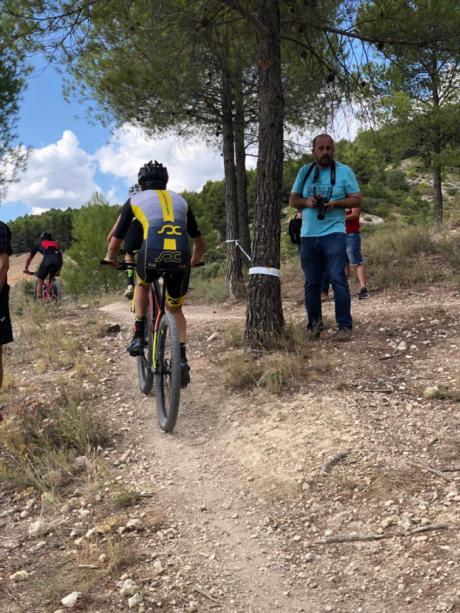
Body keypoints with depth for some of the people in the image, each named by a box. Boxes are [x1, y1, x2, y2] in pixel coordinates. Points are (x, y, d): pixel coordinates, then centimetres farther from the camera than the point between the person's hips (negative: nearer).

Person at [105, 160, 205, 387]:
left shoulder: (135, 200, 23)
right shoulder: (180, 200, 30)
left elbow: (116, 240, 24)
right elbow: (199, 242, 35)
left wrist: (110, 258, 44)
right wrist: (193, 262, 53)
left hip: (152, 253, -2)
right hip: (181, 257, 2)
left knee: (142, 285, 34)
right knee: (175, 309, 24)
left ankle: (139, 336, 22)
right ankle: (182, 359, 9)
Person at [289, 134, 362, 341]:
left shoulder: (344, 171, 3)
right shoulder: (305, 171, 12)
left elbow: (357, 199, 2)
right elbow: (293, 200, 14)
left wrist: (335, 203, -15)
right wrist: (306, 202, -8)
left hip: (333, 233, -3)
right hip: (308, 236, 4)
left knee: (338, 279, -10)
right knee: (311, 283, 8)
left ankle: (345, 326, -5)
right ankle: (314, 324, 19)